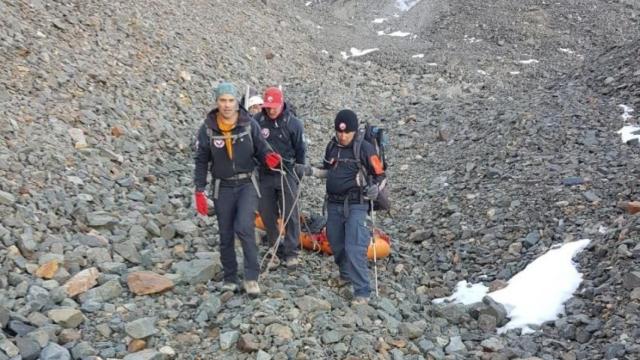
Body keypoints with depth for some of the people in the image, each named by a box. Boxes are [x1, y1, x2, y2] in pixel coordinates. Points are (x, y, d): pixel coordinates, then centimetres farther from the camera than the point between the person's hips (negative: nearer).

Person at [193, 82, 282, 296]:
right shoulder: (208, 129, -4)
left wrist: (268, 157, -21)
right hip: (223, 188, 2)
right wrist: (199, 191, -2)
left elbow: (260, 149, 3)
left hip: (247, 184, -2)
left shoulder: (249, 124, -6)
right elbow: (202, 161, 2)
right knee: (226, 235, 9)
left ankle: (252, 277, -6)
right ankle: (230, 279, 24)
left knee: (244, 227, -19)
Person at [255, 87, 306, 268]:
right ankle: (277, 252, 18)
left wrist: (298, 175, 4)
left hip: (286, 174, -2)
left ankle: (291, 253, 8)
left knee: (290, 215, -2)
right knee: (267, 215, 6)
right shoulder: (258, 121, -3)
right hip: (264, 175, 2)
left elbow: (300, 151, 3)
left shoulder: (293, 123, -5)